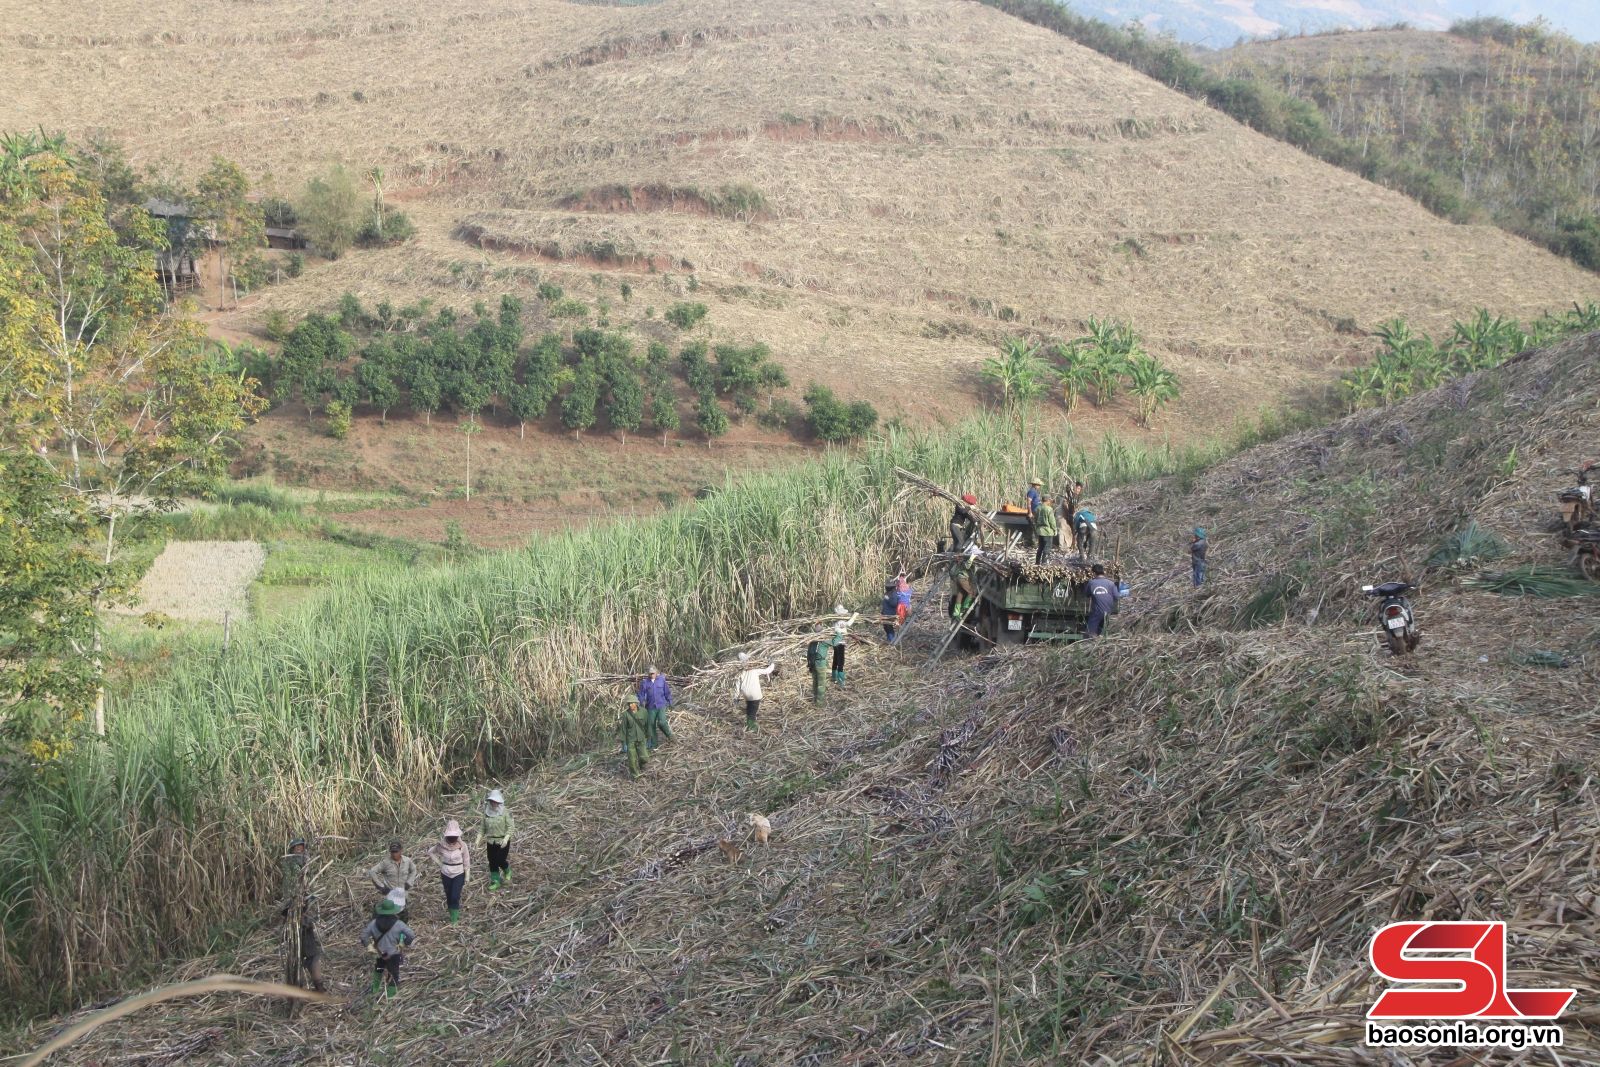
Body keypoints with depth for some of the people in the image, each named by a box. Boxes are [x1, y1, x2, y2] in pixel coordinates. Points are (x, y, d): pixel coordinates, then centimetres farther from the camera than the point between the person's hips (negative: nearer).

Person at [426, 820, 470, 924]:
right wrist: (439, 863, -1)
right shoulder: (441, 845, -13)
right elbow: (430, 851, 6)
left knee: (455, 897, -9)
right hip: (445, 875, 2)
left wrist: (467, 878, -4)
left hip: (459, 874, -2)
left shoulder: (462, 846, -16)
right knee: (449, 896, 12)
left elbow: (467, 863, -7)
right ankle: (452, 915, 31)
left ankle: (454, 919, 7)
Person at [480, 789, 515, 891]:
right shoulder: (487, 812, 2)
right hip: (491, 842, 4)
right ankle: (496, 881, 19)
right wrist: (479, 839, -3)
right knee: (492, 862, 6)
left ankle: (507, 871, 28)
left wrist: (506, 838, -26)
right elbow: (483, 828, 8)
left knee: (500, 860, -5)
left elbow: (511, 827, -14)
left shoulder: (505, 812, -12)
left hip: (503, 842, -4)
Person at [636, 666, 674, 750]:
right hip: (651, 707, 2)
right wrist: (641, 705, -2)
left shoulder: (662, 680, 0)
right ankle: (651, 743, 15)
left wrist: (670, 703, 10)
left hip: (661, 706, -2)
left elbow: (667, 692, 8)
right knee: (650, 725, 3)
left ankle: (669, 735, 15)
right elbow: (641, 694, 3)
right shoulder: (645, 682, -1)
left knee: (661, 722, -14)